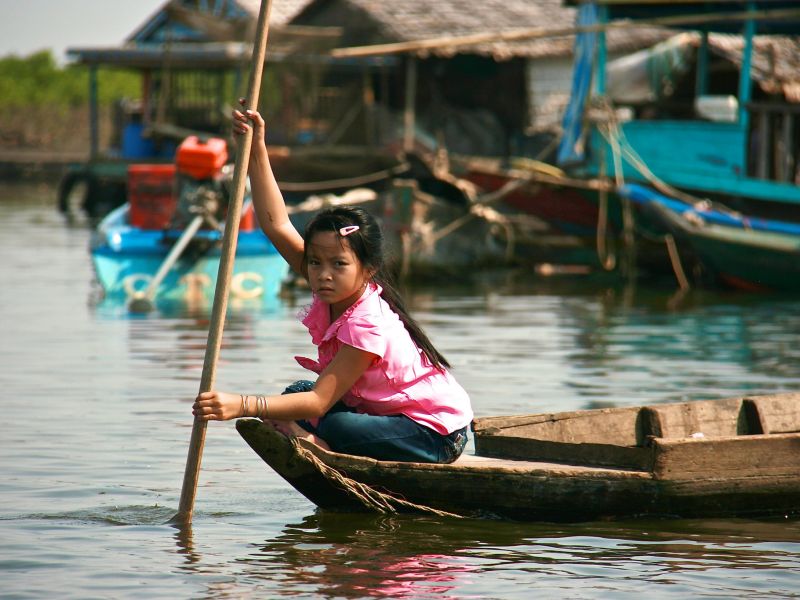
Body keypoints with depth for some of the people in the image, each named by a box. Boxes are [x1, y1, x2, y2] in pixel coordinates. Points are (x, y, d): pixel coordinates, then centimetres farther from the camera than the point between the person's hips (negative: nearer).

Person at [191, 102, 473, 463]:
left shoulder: (367, 324, -28)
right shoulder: (338, 293, -5)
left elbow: (319, 401, -34)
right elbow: (277, 225, -6)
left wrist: (242, 406, -44)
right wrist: (257, 150, -12)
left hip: (436, 434, -9)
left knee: (337, 428, -32)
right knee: (297, 392, -2)